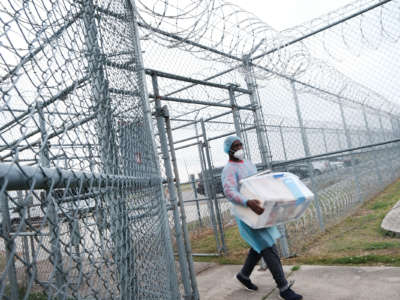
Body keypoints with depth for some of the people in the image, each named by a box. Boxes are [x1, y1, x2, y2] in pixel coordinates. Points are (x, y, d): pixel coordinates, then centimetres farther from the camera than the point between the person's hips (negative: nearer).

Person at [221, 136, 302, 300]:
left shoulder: (248, 163, 13)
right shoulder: (228, 170, -15)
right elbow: (230, 193, -31)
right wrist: (248, 203, -47)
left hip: (259, 210, 9)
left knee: (259, 247, 17)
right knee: (269, 248, -10)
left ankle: (243, 275, 36)